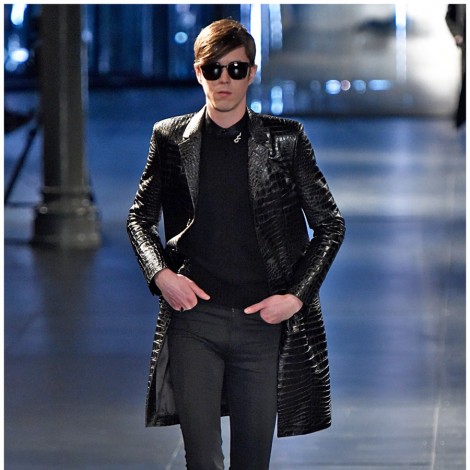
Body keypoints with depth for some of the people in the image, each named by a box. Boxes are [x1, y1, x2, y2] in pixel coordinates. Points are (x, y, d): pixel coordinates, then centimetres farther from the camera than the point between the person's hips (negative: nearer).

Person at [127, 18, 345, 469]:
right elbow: (140, 216, 17)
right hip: (193, 317, 0)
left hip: (264, 319, 0)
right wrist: (159, 273, -2)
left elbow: (330, 224, 8)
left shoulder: (285, 139, 4)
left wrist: (297, 295, -3)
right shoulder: (170, 137, 7)